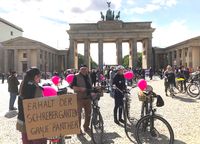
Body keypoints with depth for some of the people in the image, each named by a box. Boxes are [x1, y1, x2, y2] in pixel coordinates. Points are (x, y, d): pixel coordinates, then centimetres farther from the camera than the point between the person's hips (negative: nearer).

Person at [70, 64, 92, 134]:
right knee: (78, 113, -1)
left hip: (88, 97, 6)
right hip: (79, 98, -6)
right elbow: (72, 86, -10)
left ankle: (86, 127, 28)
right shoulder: (76, 76, -5)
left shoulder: (88, 76, 16)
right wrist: (80, 89, -21)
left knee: (88, 113, 12)